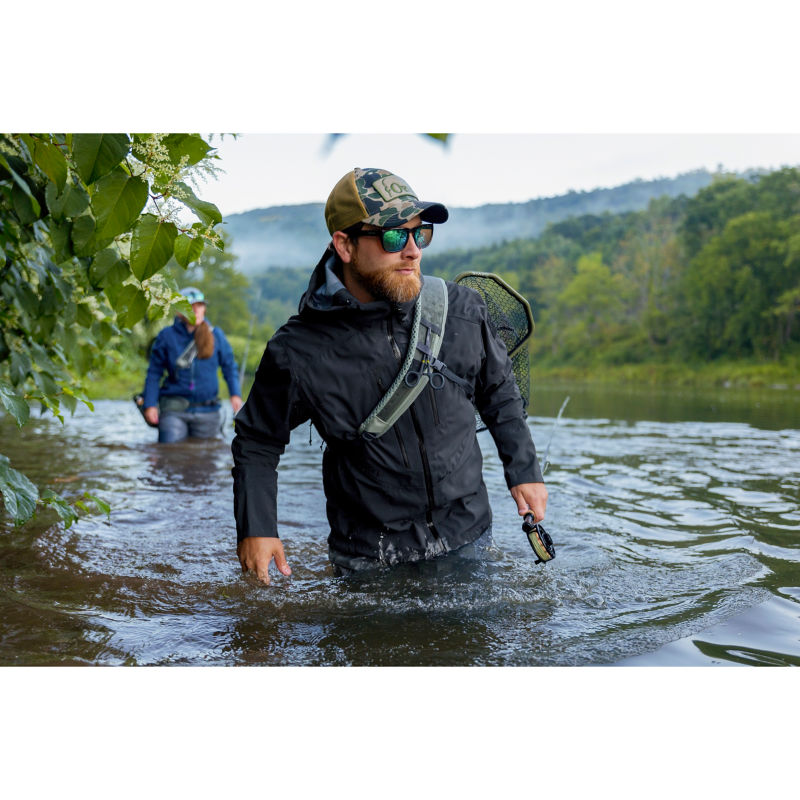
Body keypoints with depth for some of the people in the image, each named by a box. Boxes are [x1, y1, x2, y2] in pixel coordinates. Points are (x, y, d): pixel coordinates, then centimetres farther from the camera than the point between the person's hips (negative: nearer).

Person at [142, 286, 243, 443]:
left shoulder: (216, 335, 4)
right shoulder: (167, 336, -2)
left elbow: (229, 366, 11)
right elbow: (154, 373, 2)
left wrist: (235, 394, -3)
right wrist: (150, 405, -5)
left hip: (208, 412, 2)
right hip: (174, 411, -2)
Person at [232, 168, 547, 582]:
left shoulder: (462, 311, -6)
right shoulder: (299, 353, -14)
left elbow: (500, 391, 12)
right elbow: (256, 441, 0)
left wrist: (524, 471, 10)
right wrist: (255, 528, -9)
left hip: (468, 541, 3)